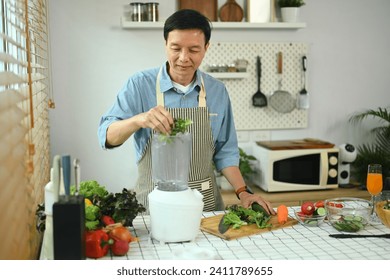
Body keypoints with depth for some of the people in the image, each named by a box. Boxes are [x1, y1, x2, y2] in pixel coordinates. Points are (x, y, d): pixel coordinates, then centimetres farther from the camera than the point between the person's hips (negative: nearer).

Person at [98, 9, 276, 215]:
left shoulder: (218, 91, 1)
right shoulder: (140, 85, -8)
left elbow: (224, 151, 7)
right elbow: (107, 136, -16)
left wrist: (242, 192, -4)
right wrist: (138, 120, -34)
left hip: (206, 202, 3)